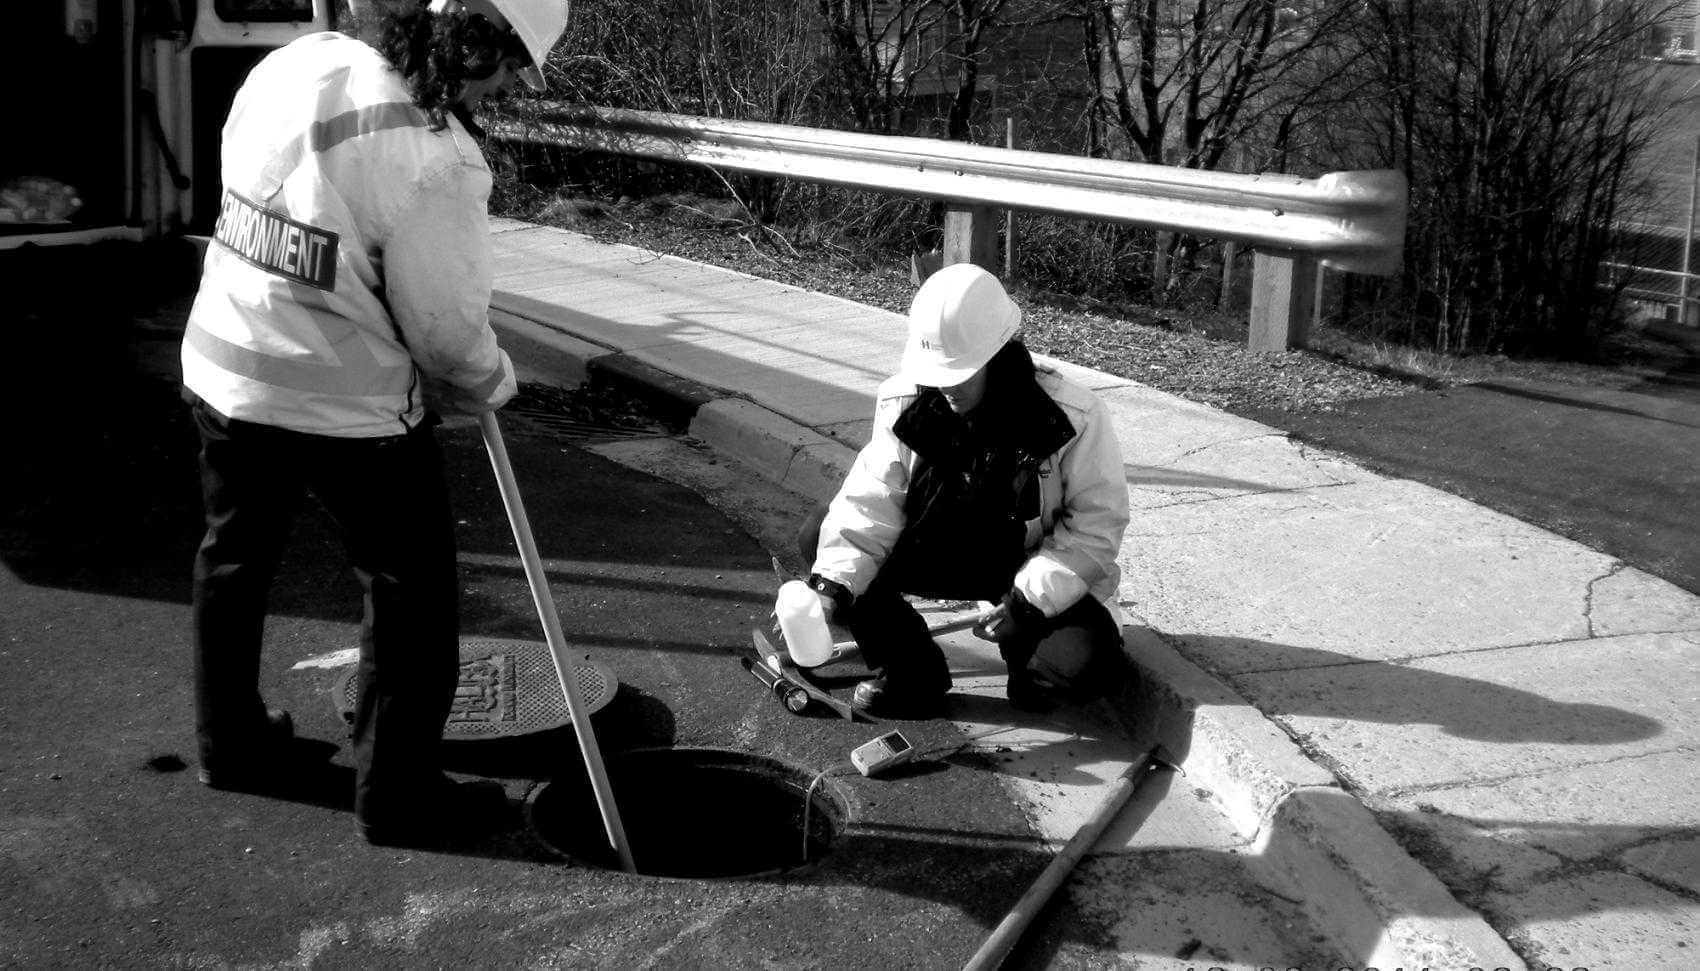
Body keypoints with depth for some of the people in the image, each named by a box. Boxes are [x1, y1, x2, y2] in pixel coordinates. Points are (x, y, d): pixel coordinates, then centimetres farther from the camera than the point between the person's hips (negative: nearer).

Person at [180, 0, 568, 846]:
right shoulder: (435, 161, -25)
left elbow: (241, 192, 5)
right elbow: (446, 328, -19)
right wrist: (491, 385, 4)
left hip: (223, 371, 7)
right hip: (350, 407, -7)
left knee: (234, 560, 25)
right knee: (412, 592, 10)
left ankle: (230, 743, 43)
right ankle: (398, 795, 20)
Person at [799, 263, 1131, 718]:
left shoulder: (1073, 418, -23)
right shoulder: (906, 403, -14)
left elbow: (1097, 526, -17)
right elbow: (874, 502, -16)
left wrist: (1028, 601, -27)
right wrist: (832, 584, -33)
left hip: (1033, 569, -3)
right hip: (939, 552, 4)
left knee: (1084, 665, -33)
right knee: (820, 537, -17)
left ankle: (1026, 652, 8)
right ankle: (911, 674, 0)